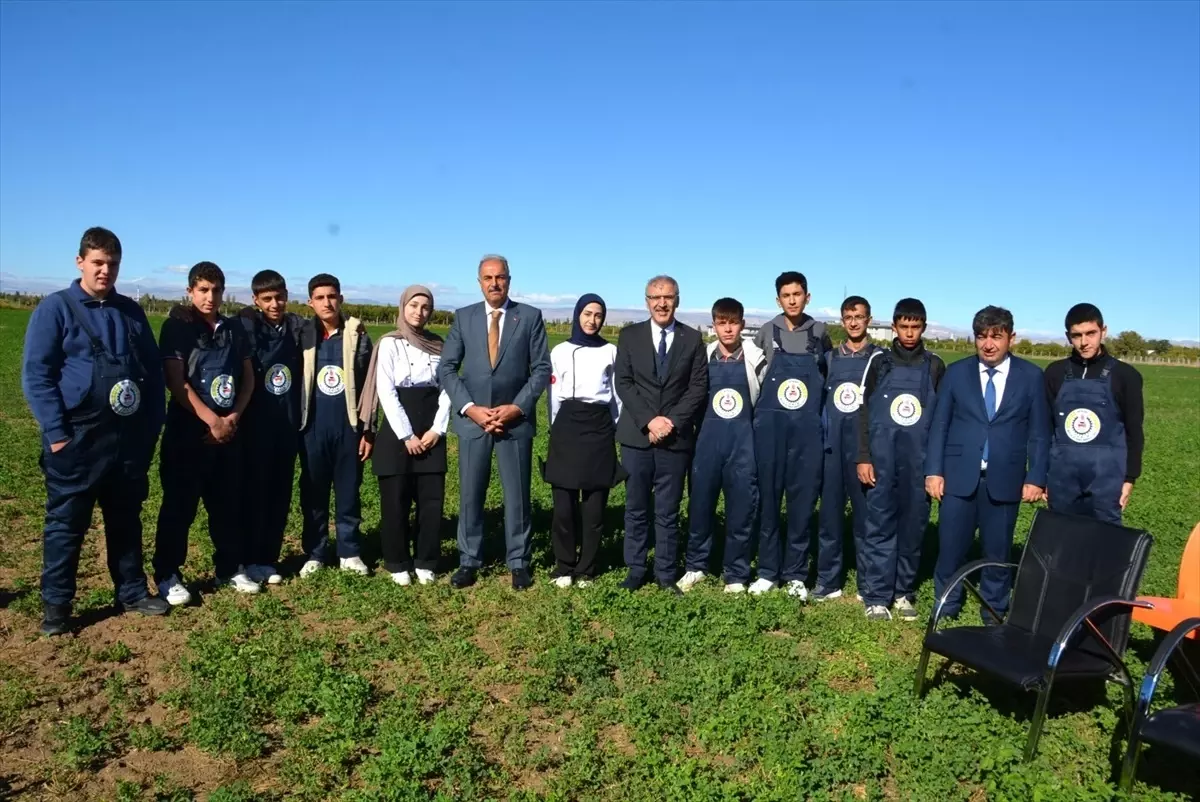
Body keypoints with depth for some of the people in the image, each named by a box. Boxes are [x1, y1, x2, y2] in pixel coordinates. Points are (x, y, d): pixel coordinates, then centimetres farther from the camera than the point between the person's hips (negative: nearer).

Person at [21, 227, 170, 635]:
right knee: (66, 523, 5)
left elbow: (154, 370, 13)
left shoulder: (131, 312, 9)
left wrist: (152, 426, 7)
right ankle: (56, 604, 17)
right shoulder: (55, 308, -5)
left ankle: (132, 591, 27)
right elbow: (35, 374, -9)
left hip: (129, 437, 5)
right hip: (77, 438, -4)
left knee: (126, 519, 15)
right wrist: (56, 433, -14)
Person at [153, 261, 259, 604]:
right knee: (179, 505, 1)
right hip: (188, 430, -4)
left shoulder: (234, 329, 9)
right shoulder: (177, 327, -5)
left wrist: (234, 416, -5)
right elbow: (176, 382, -12)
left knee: (228, 502, 11)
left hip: (231, 430, 4)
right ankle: (167, 575, 13)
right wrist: (212, 420, -14)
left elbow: (248, 377, 10)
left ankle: (231, 568, 23)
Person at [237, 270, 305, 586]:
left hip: (288, 424, 3)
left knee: (281, 493, 7)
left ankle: (269, 558, 18)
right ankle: (252, 560, 13)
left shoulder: (299, 328, 5)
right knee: (255, 492, 3)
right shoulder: (245, 326, -5)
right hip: (256, 424, -3)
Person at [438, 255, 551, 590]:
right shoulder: (463, 317, 5)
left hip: (516, 418, -1)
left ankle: (518, 563, 18)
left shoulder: (530, 316, 1)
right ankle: (469, 561, 19)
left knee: (518, 495, 6)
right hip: (472, 419, 1)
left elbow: (541, 369, -1)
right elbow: (446, 368, 2)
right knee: (470, 494, 7)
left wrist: (517, 407, -11)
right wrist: (469, 408, -9)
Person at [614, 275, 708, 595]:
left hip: (676, 436, 0)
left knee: (668, 511, 5)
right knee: (636, 508, 8)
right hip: (637, 435, 1)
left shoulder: (692, 338, 5)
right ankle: (635, 569, 18)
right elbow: (623, 382, -1)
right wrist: (648, 420, -12)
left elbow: (699, 386, 0)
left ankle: (666, 573, 15)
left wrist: (673, 422, -11)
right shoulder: (630, 335, 5)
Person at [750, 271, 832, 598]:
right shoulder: (766, 333, 4)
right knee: (768, 500, 4)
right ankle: (768, 571, 15)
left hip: (808, 429, 0)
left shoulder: (819, 333, 6)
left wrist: (814, 403, 14)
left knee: (803, 502, 2)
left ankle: (795, 574, 12)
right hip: (770, 427, 0)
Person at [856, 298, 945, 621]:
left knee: (913, 528, 7)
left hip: (919, 463, 1)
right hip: (881, 461, -1)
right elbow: (865, 413, 4)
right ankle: (876, 596, 7)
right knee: (879, 527, 1)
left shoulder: (935, 367, 6)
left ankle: (904, 592, 19)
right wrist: (863, 458, -3)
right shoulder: (880, 364, 5)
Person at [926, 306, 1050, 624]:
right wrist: (933, 471, -3)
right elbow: (939, 425, 3)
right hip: (959, 475, 0)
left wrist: (1036, 478, -3)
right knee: (950, 548, 5)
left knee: (998, 551, 9)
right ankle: (945, 610, 21)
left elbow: (1039, 432, 3)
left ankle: (994, 615, 23)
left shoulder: (1031, 376, 3)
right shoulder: (956, 372, 4)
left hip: (1004, 478, 0)